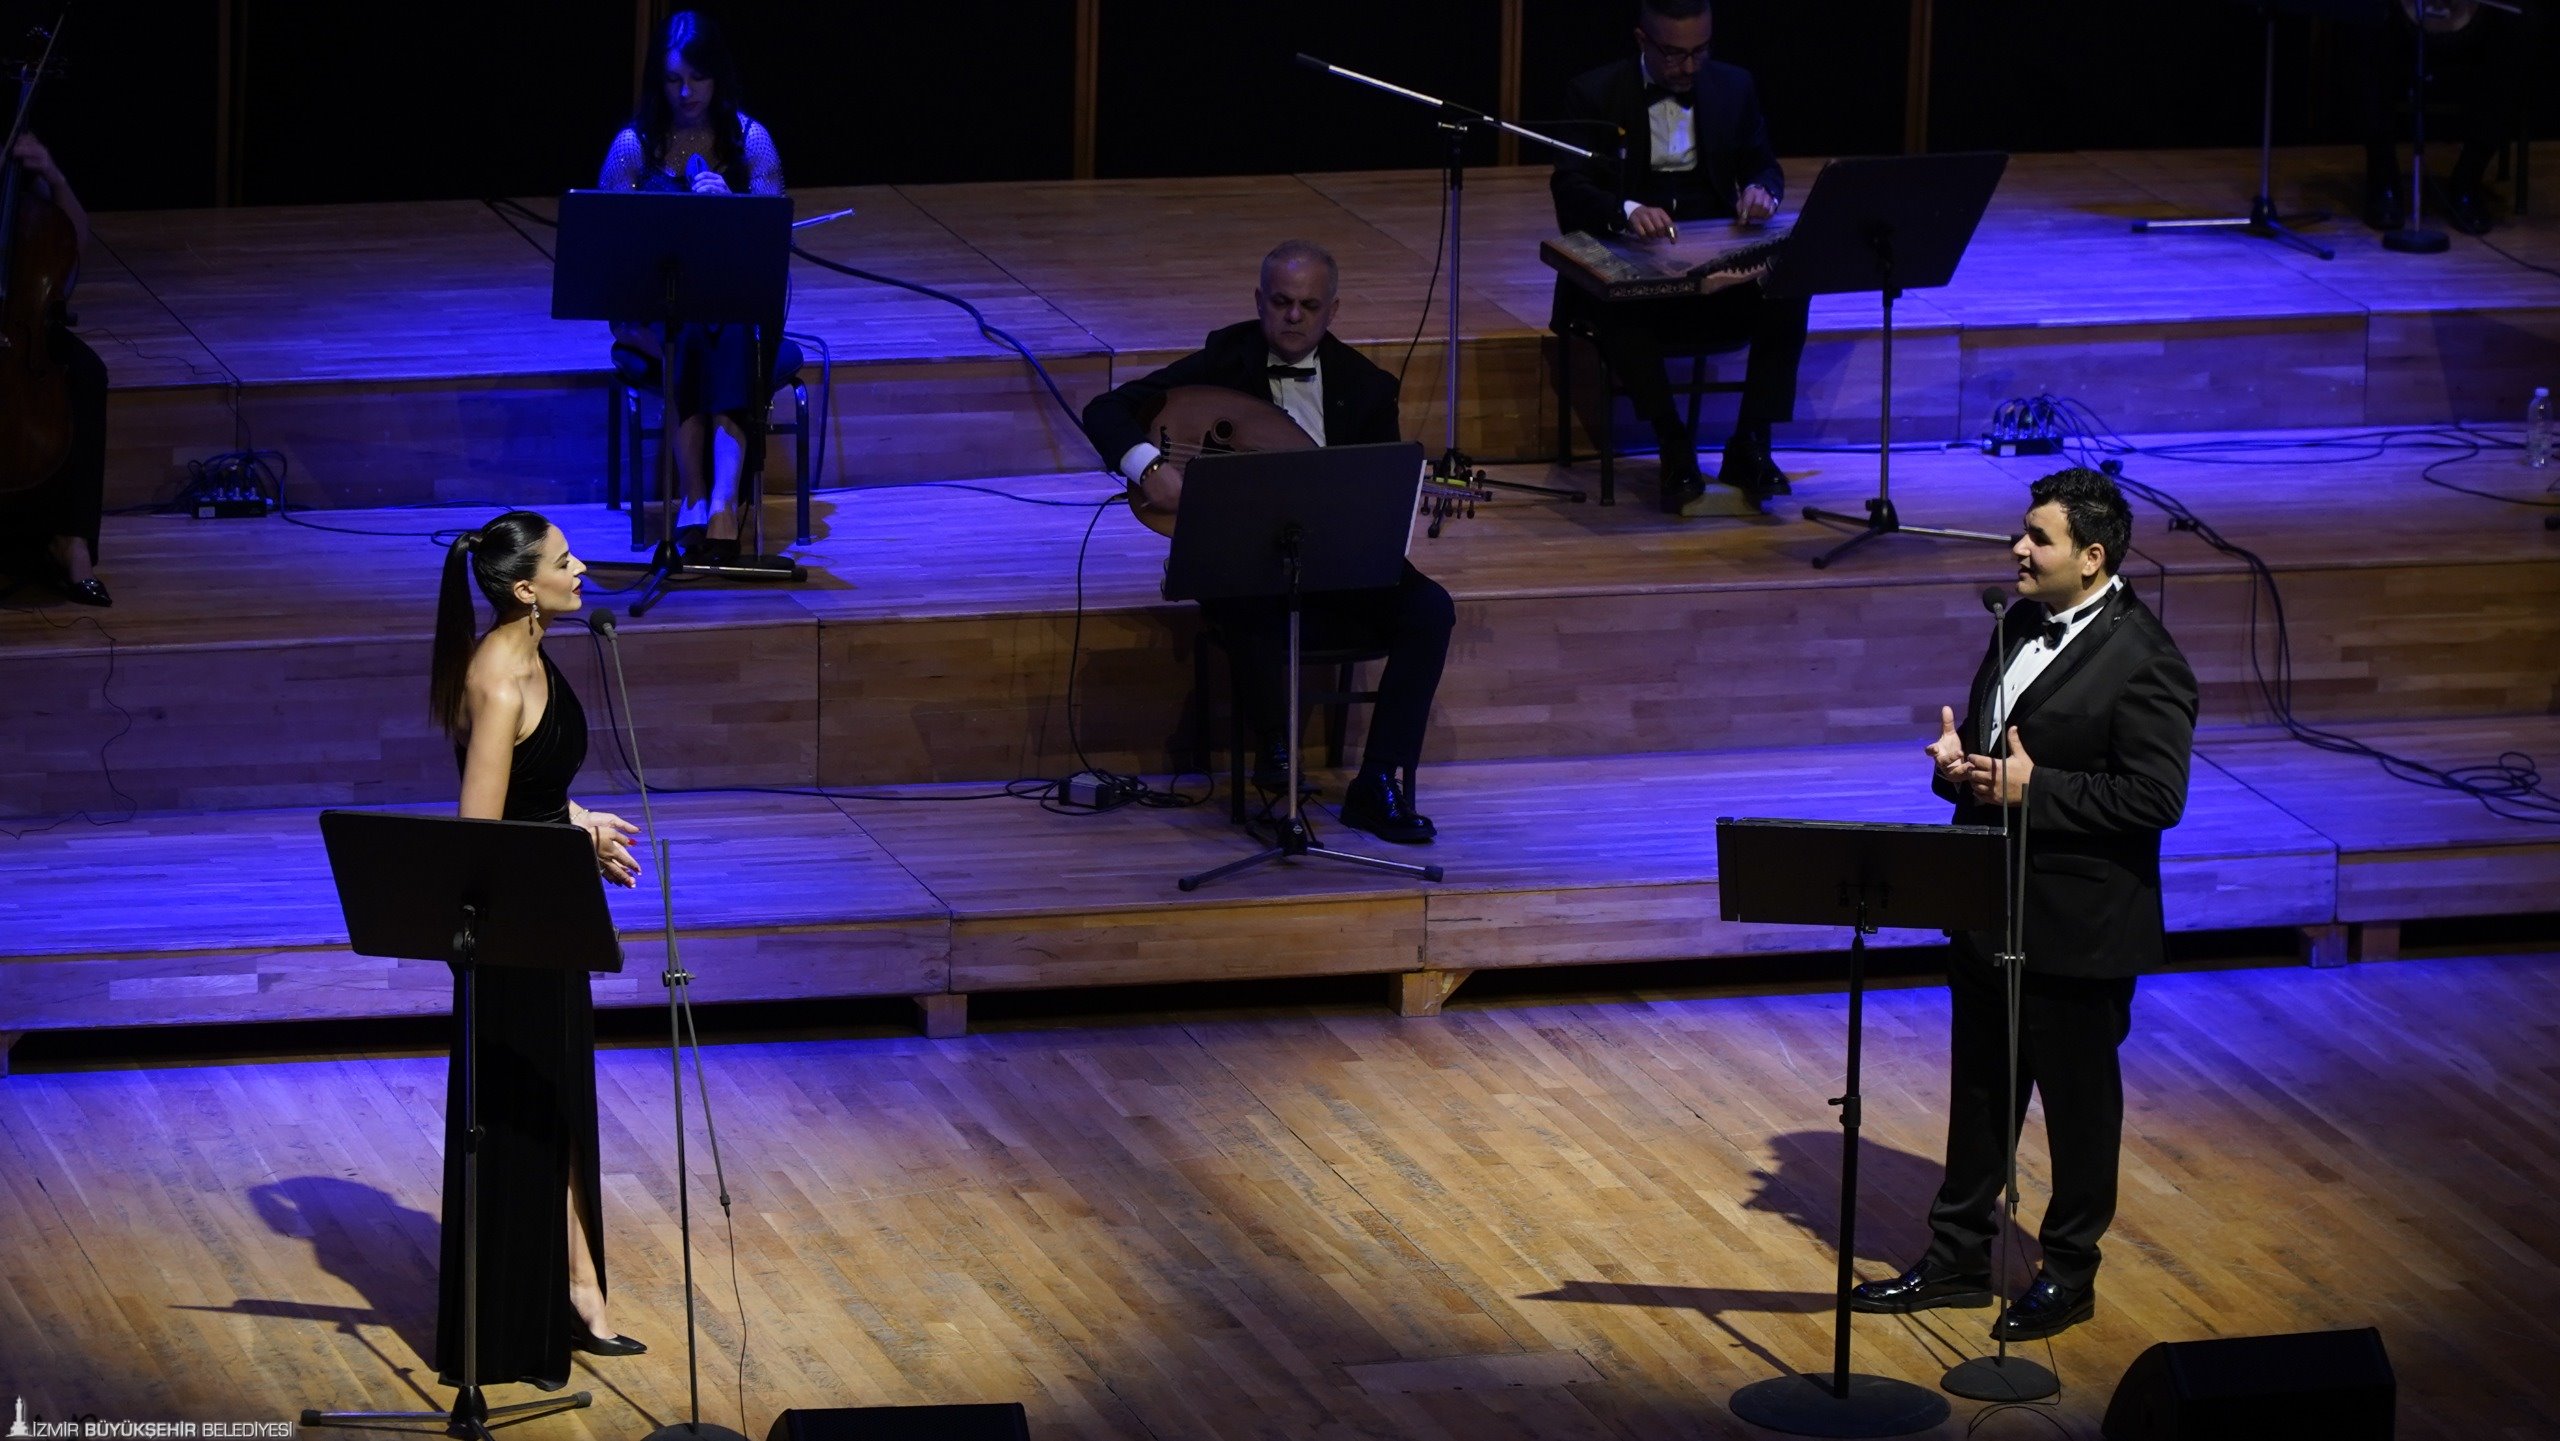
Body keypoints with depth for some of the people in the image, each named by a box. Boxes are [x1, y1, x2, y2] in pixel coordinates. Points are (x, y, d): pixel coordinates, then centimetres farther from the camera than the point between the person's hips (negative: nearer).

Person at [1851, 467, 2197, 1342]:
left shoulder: (2142, 662, -19)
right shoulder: (2020, 626, 7)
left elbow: (2156, 797, -22)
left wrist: (2033, 788, -24)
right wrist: (1957, 761, -5)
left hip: (2078, 926, -8)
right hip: (1990, 909, 8)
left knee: (2078, 1097, 8)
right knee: (1980, 1088, 18)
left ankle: (2069, 1274, 22)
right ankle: (1959, 1254, 30)